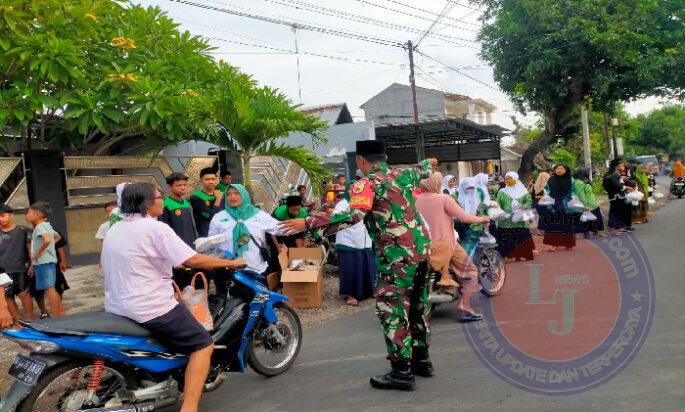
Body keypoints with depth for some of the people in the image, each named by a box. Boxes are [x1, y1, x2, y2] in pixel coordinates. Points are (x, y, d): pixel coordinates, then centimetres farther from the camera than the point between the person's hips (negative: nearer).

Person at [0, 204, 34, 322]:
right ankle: (17, 322, 17)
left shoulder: (22, 231, -1)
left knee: (23, 294, -4)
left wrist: (32, 264, 0)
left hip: (20, 269, -4)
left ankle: (30, 320, 7)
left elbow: (29, 247, 3)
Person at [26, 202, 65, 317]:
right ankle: (61, 314, 20)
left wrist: (38, 252, -19)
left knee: (49, 289, -7)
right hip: (49, 261, 10)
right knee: (51, 289, 15)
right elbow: (57, 237, 30)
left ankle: (56, 316, -5)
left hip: (43, 262, -10)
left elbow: (47, 240, -33)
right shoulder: (47, 226, 14)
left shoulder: (39, 227, -14)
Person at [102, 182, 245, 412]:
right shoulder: (155, 228, -14)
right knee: (203, 345, -2)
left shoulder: (114, 230, 12)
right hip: (150, 308, -9)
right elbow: (193, 260, -17)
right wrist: (230, 262, -5)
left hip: (117, 307, 9)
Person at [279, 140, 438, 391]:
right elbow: (421, 170, 36)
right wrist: (430, 162, 61)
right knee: (416, 306, 20)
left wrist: (308, 222, -25)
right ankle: (421, 360, 31)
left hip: (397, 255, -8)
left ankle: (402, 372, 4)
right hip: (421, 249, 8)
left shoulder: (367, 184, -10)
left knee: (391, 312, 0)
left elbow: (353, 215, -26)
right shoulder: (403, 175, 13)